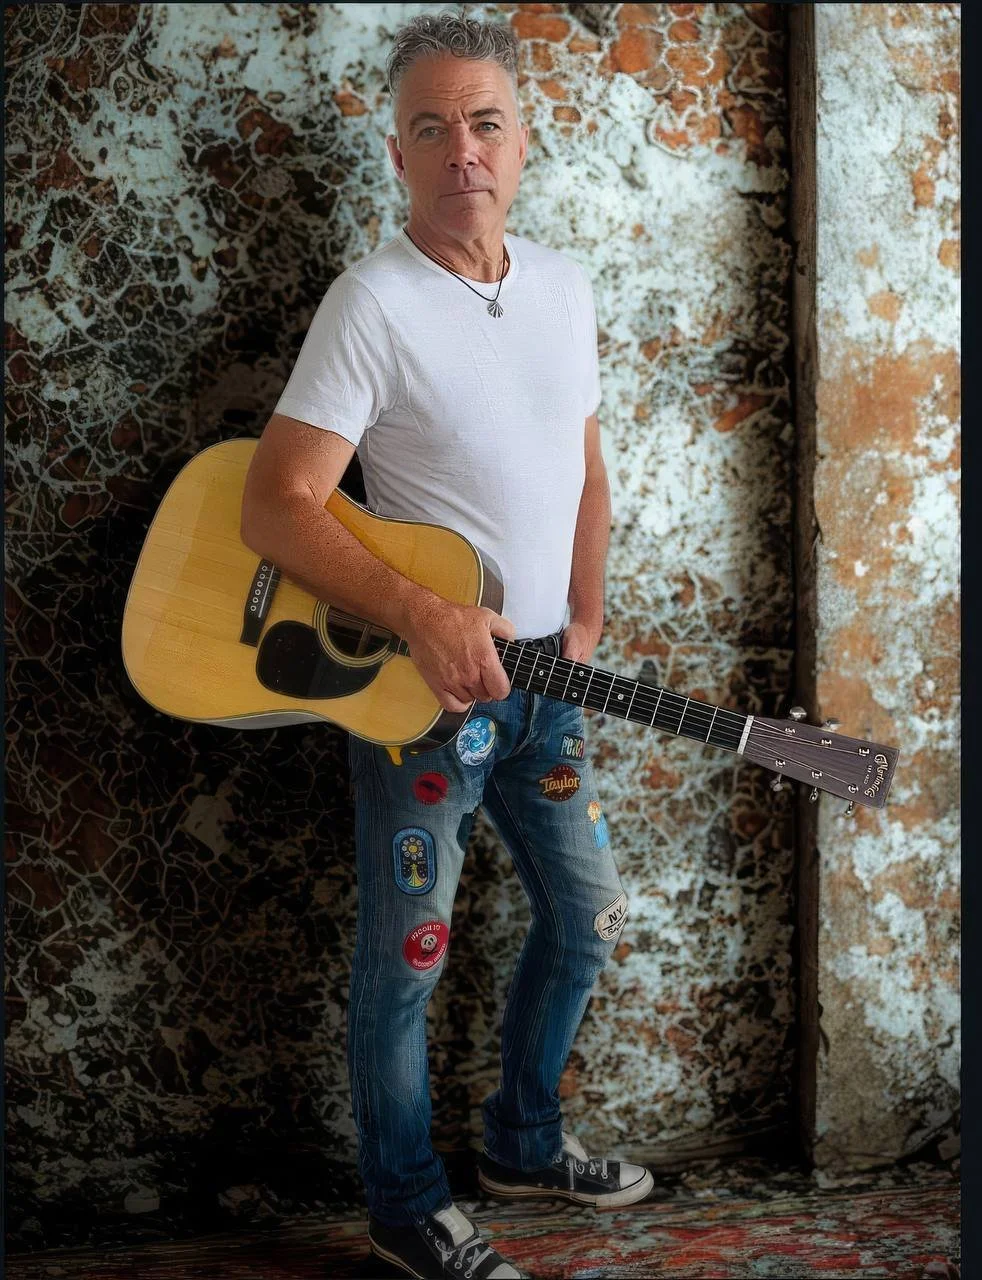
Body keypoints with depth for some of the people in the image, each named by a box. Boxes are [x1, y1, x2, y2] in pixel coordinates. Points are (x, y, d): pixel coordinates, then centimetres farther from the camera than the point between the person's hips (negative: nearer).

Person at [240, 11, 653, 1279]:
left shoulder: (561, 283, 6)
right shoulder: (373, 301, -16)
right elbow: (274, 507, -22)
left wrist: (584, 626, 5)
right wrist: (427, 618, -30)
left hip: (540, 674, 7)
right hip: (414, 679, -7)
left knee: (586, 920, 18)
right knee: (406, 959, 4)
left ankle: (523, 1142, 39)